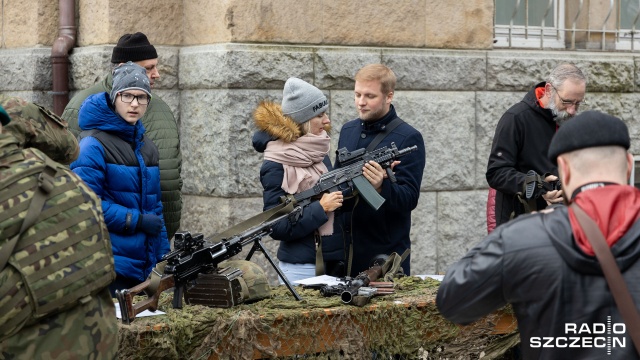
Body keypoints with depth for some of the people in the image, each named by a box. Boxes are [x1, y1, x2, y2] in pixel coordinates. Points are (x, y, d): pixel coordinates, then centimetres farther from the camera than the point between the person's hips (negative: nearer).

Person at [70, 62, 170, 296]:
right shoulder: (94, 145, -11)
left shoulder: (147, 146, 13)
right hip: (109, 266, -7)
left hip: (143, 263, 7)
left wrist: (164, 257, 13)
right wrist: (137, 220, -17)